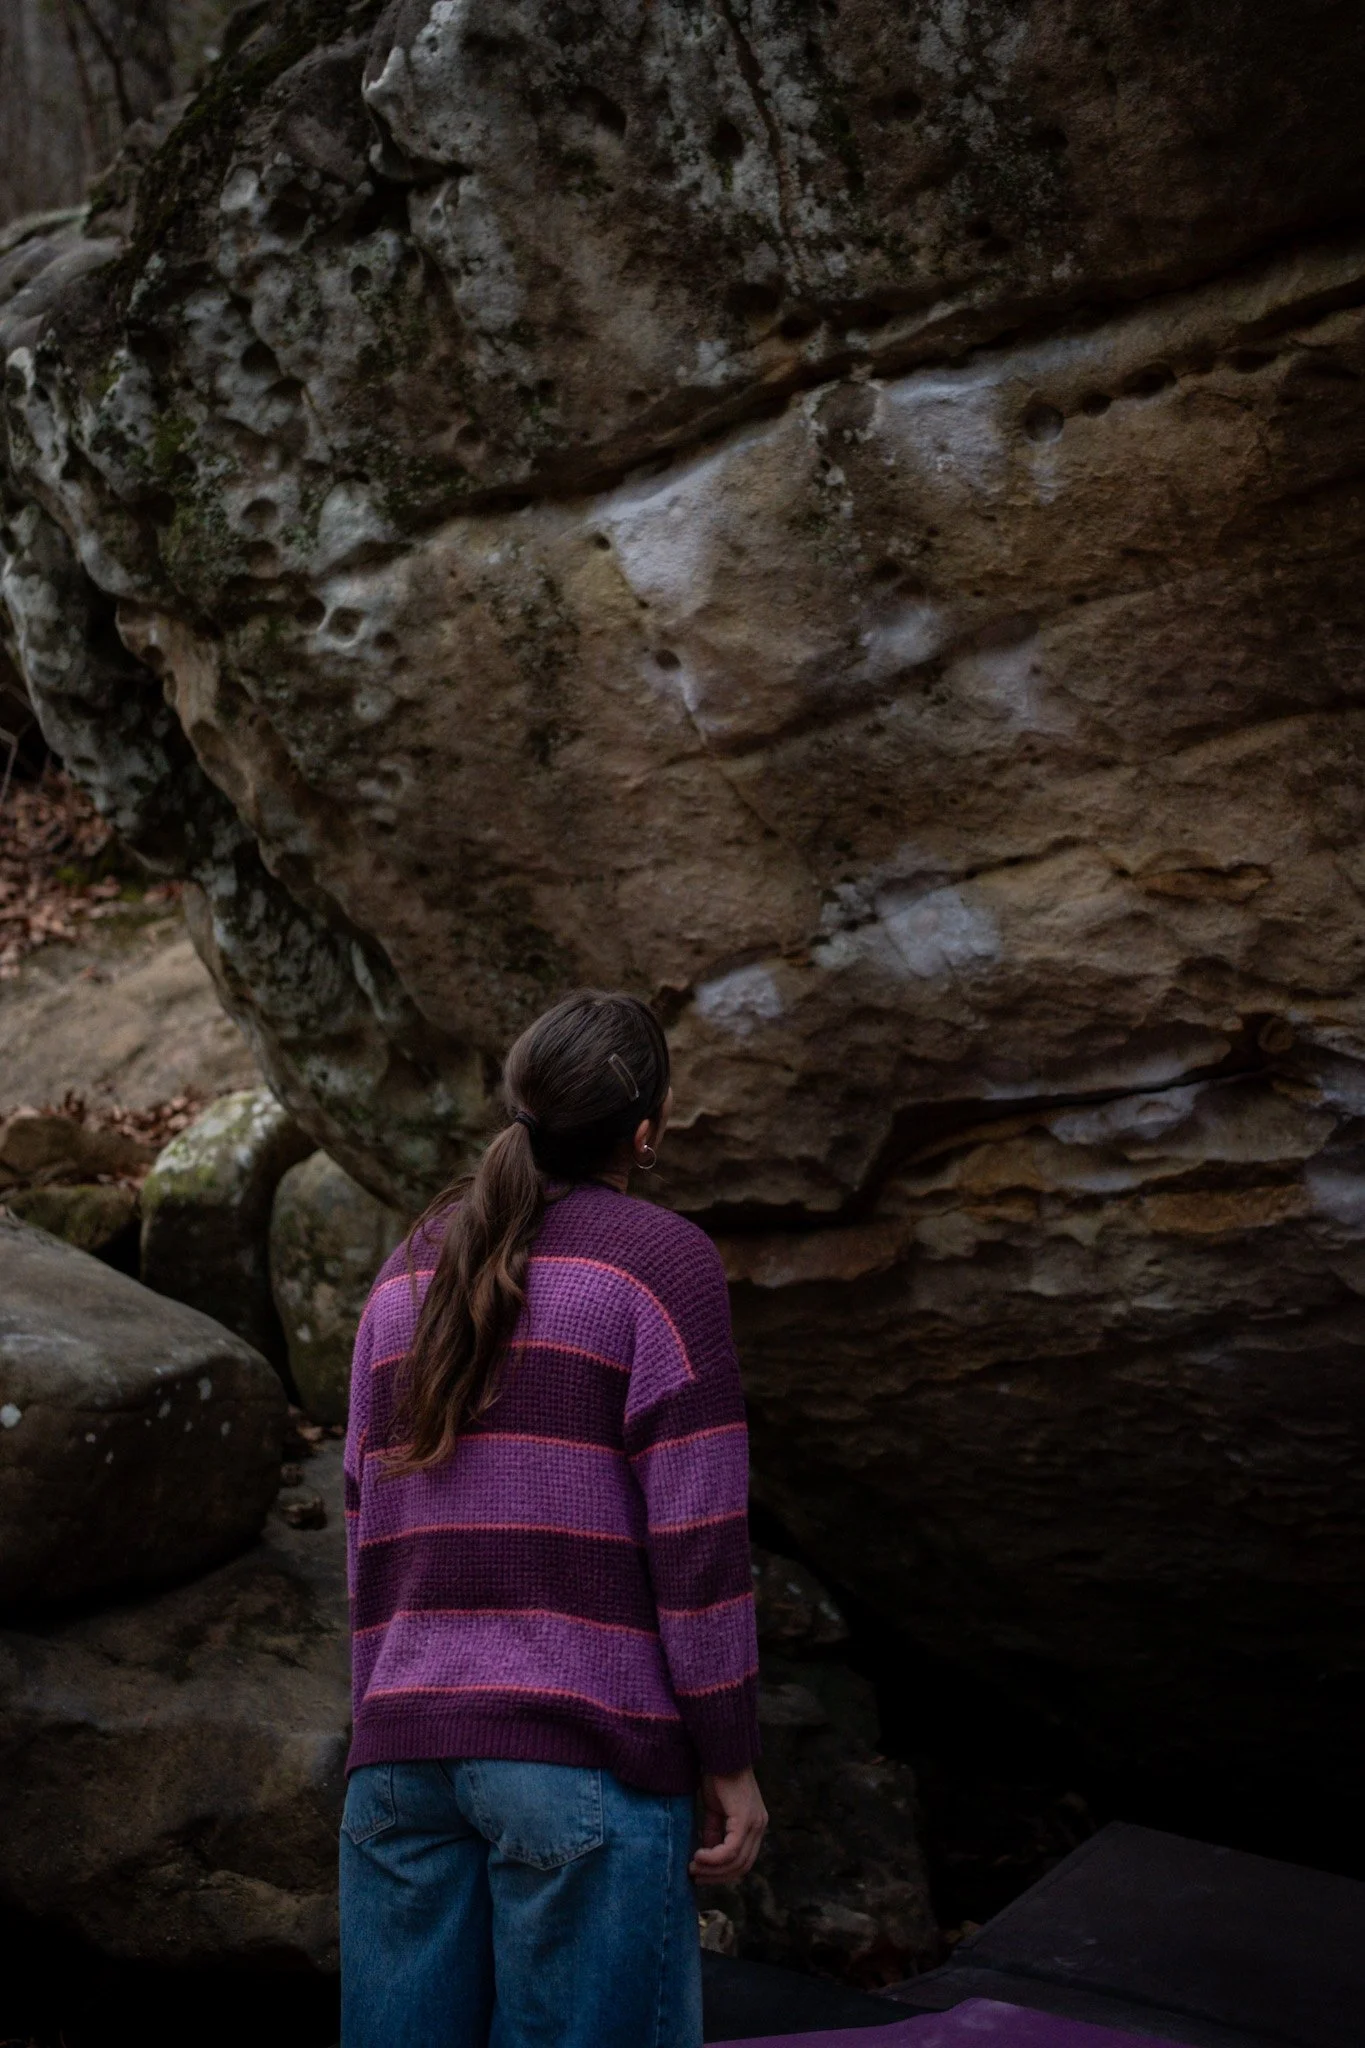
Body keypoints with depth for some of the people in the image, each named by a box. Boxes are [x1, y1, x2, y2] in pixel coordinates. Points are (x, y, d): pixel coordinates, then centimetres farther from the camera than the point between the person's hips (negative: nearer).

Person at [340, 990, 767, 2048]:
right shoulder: (662, 1259, -6)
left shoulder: (413, 1273, 12)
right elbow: (696, 1535, -10)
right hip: (587, 1752, -6)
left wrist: (387, 1745, 19)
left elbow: (374, 1534, 13)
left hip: (408, 1741, 6)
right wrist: (731, 1761, -4)